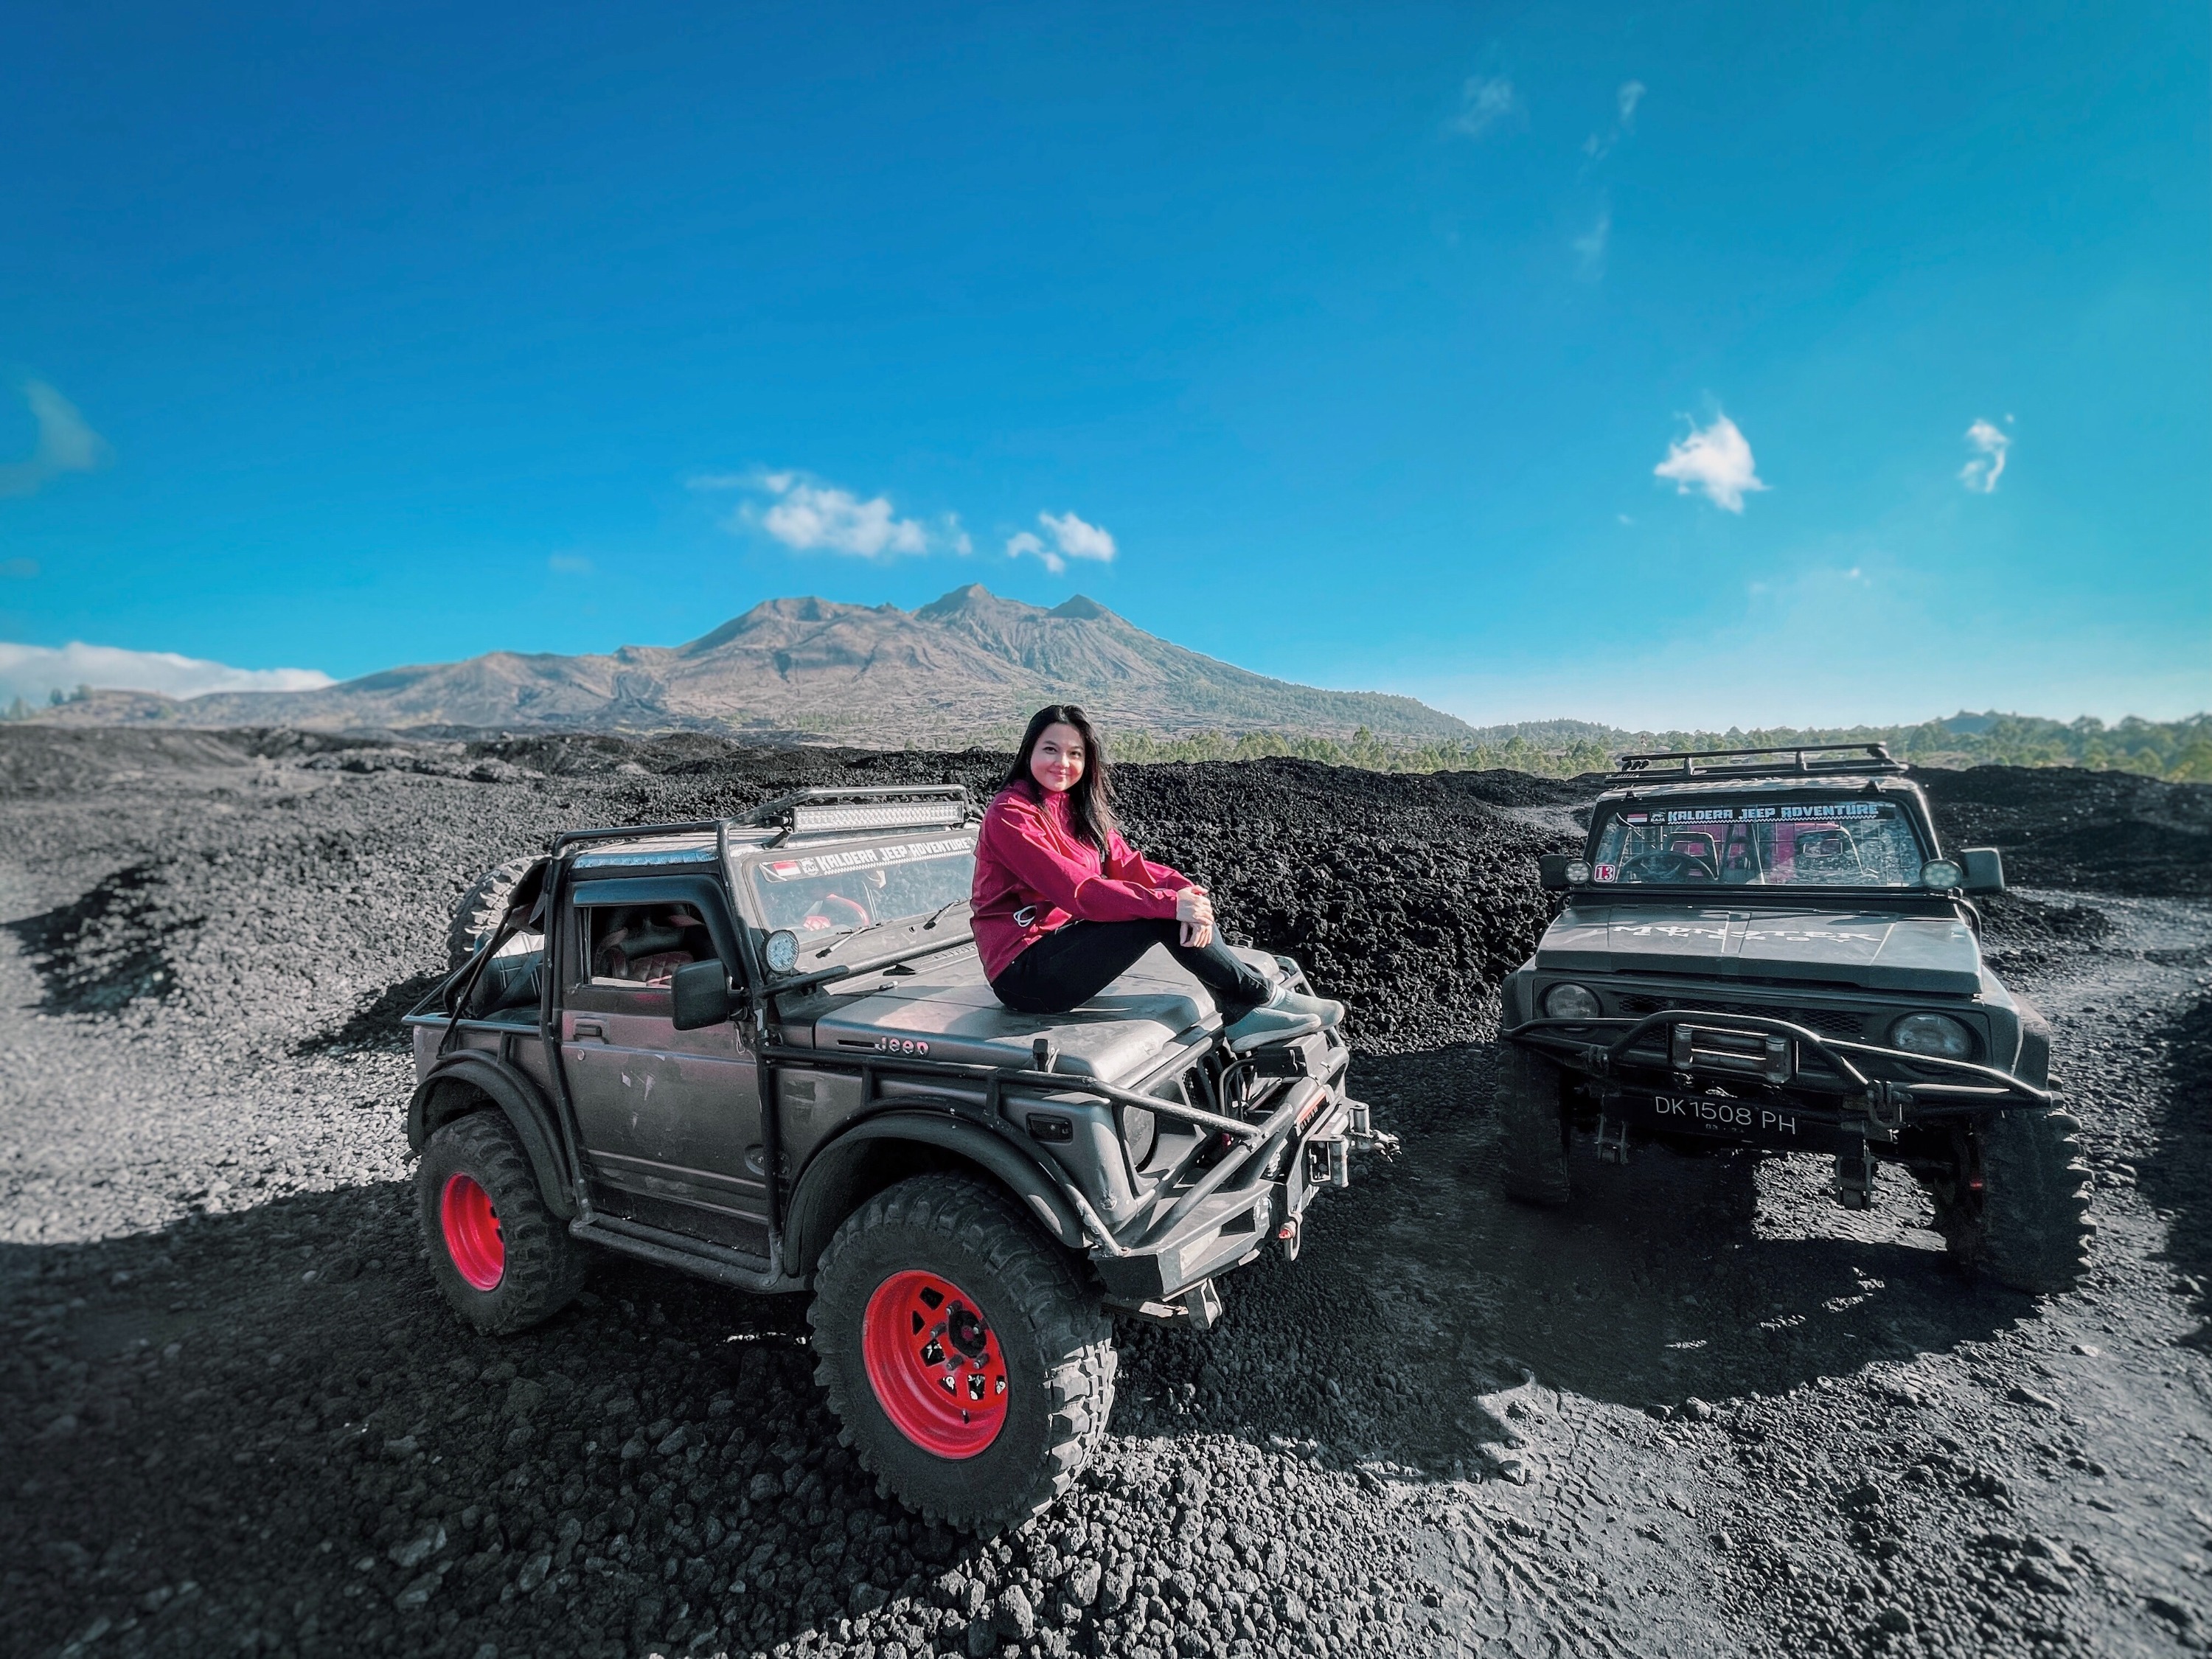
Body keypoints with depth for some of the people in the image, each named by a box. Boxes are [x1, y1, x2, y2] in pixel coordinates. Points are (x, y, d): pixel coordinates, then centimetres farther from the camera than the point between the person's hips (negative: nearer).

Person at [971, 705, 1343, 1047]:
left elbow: (1129, 865, 1)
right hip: (1024, 974, -8)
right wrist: (1168, 902, -28)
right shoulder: (1010, 814, -15)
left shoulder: (1082, 809, 10)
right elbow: (1076, 891, -25)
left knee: (1170, 896, -12)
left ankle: (1240, 1015, -13)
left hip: (1067, 942, 8)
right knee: (1161, 912, -22)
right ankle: (1265, 995, -7)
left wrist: (1186, 891, -18)